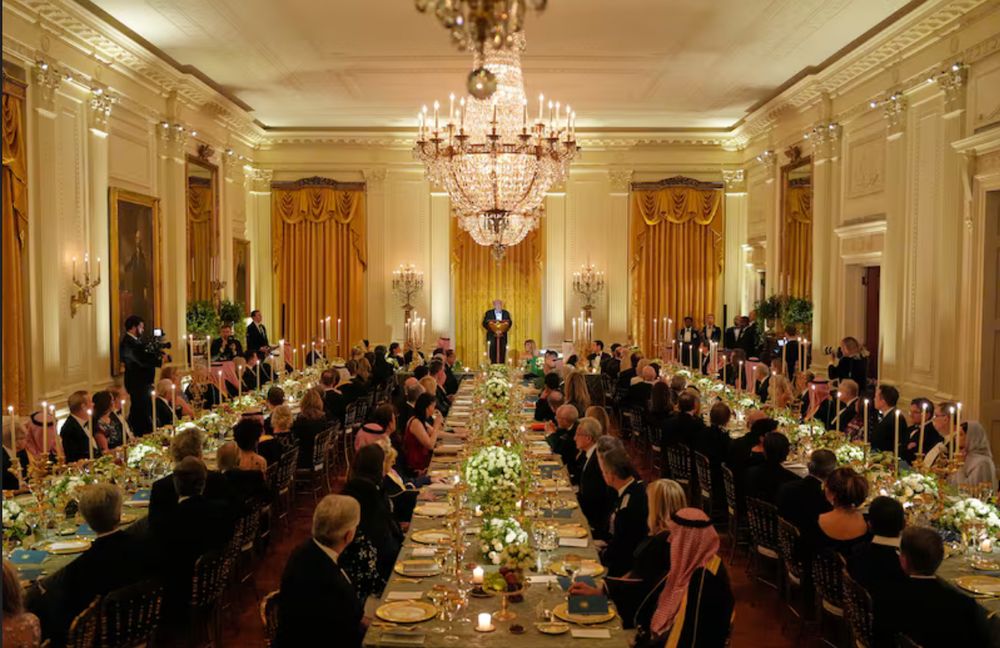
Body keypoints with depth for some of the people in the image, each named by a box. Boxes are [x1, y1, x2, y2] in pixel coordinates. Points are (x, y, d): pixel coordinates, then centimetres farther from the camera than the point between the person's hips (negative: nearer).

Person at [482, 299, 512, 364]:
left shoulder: (506, 313, 11)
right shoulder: (488, 313, 4)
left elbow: (510, 323, 5)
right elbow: (484, 323, -1)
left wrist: (504, 330, -13)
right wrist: (492, 330, -14)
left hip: (502, 336, 2)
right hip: (492, 336, -2)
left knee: (502, 353, -2)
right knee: (493, 353, -4)